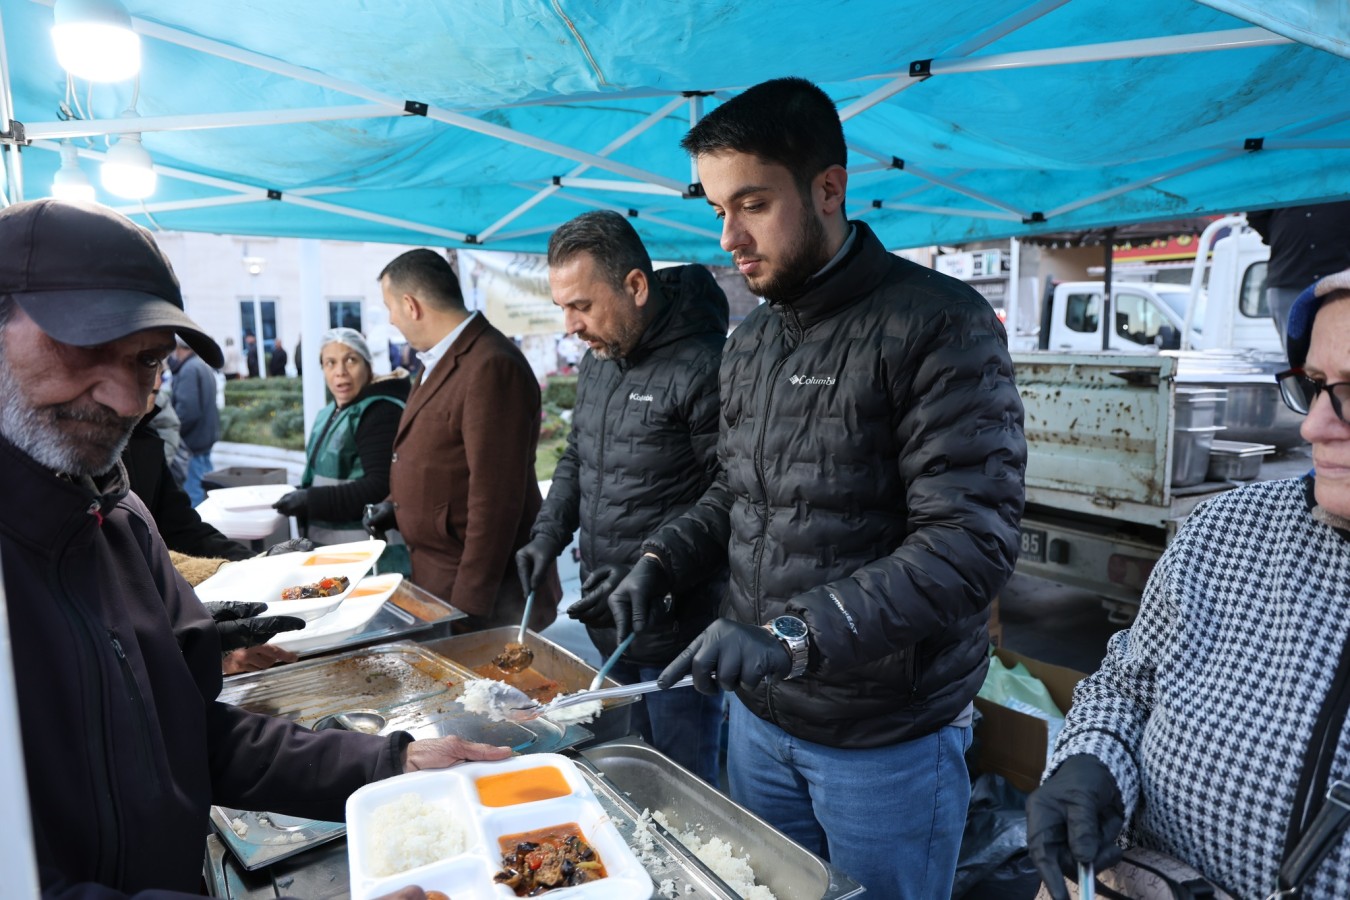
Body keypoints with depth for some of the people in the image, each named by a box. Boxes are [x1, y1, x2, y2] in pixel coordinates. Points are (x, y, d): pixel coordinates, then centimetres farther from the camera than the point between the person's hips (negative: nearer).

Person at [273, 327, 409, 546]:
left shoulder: (381, 412, -15)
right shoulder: (329, 414, 13)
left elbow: (381, 488, -24)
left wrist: (311, 501, -23)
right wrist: (299, 496, 2)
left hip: (362, 546, -8)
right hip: (323, 541, 8)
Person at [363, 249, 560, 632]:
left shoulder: (491, 368, -22)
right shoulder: (439, 360, 11)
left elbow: (494, 500, -24)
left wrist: (470, 607, -21)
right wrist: (398, 502, 7)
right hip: (438, 579, 9)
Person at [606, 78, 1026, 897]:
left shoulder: (939, 326, -17)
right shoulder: (749, 343, 6)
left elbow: (972, 543, -23)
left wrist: (793, 632, -29)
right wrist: (664, 559, 0)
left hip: (887, 738, -6)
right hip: (760, 717, 6)